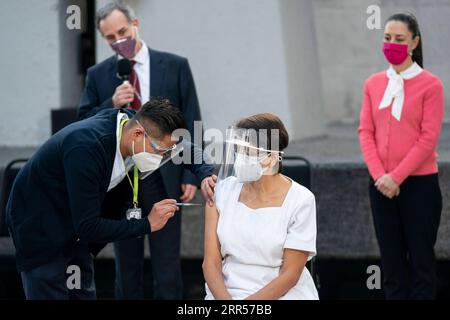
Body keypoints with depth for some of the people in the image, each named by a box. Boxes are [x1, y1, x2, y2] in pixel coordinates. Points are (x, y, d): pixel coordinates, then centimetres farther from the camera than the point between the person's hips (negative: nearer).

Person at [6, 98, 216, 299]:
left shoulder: (134, 124, -12)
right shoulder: (86, 147, -35)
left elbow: (188, 150, 6)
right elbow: (88, 227, -33)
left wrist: (206, 175, -15)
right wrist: (147, 224, -28)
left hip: (74, 229, 8)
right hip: (40, 230, -8)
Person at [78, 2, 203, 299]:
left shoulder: (175, 66, 1)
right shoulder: (98, 75, 6)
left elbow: (191, 123, 1)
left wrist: (191, 174, -5)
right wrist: (112, 104, -13)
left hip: (163, 178, -2)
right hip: (119, 180, 2)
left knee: (167, 262, -1)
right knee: (127, 263, 9)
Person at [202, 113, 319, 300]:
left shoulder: (300, 201, -7)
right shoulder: (223, 191, 2)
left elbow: (290, 274, -8)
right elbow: (211, 262, 0)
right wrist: (225, 299, -18)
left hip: (281, 295, -2)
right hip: (226, 292, 2)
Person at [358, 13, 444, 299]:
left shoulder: (430, 84, -6)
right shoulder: (373, 84, 9)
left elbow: (428, 138, -11)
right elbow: (366, 132, 5)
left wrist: (397, 176, -14)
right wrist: (379, 175, -9)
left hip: (419, 183, -5)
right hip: (382, 185, 5)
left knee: (421, 260, 0)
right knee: (392, 261, 8)